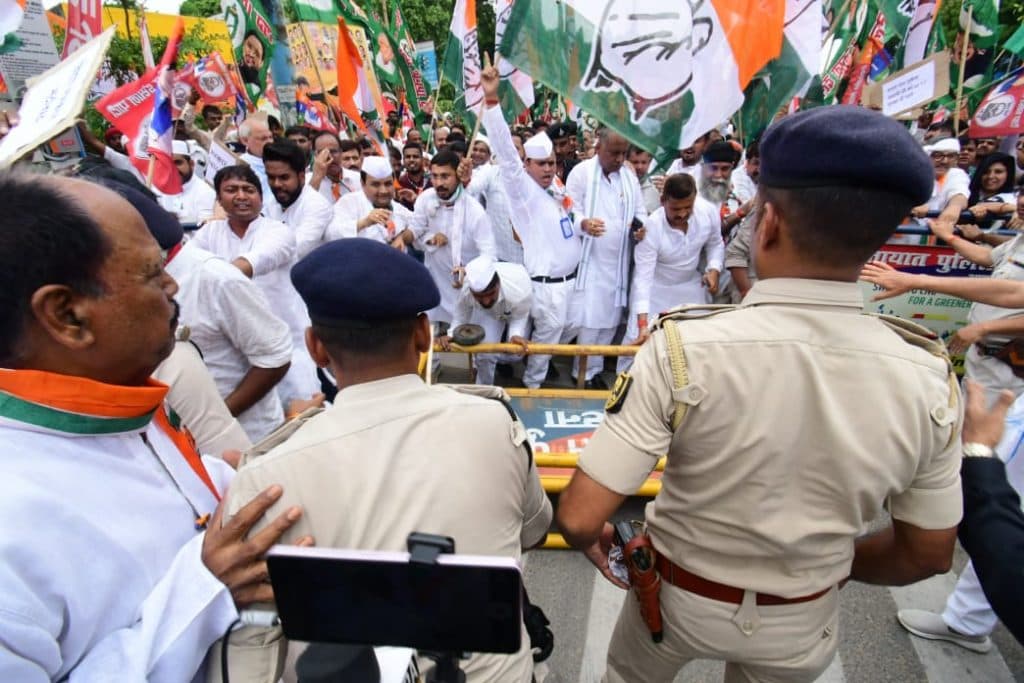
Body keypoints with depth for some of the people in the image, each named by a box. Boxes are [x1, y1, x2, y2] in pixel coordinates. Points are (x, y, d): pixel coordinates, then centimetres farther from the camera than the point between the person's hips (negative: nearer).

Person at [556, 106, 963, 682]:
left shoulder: (686, 349, -32)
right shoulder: (929, 378, -20)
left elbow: (579, 518, -29)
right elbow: (928, 555, -6)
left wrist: (594, 539, -6)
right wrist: (828, 561, 12)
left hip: (682, 600, -2)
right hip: (804, 624, 3)